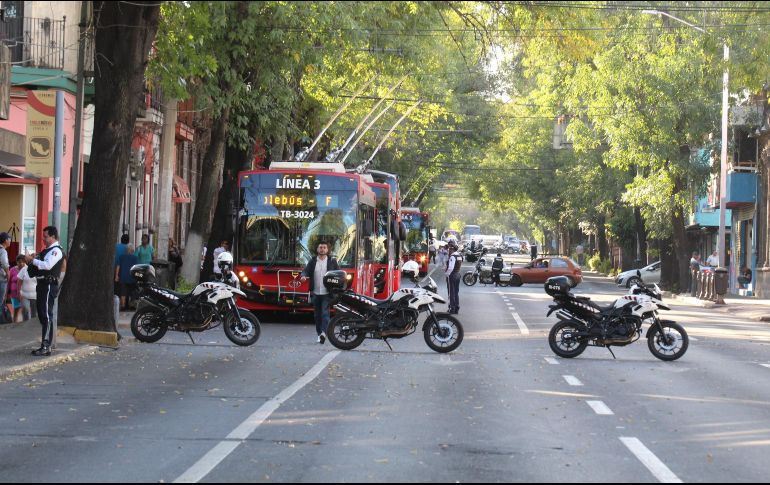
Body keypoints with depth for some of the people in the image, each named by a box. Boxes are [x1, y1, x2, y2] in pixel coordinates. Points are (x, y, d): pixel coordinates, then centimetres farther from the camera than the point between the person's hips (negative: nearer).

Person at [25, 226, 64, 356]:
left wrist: (32, 260, -17)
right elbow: (42, 264, 24)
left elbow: (47, 265, -24)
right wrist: (31, 261, 7)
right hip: (43, 284, 10)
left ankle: (46, 347, -12)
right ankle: (46, 344, 22)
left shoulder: (56, 250, -11)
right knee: (42, 315, 14)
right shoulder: (47, 250, 20)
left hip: (49, 285, -10)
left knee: (46, 315, -11)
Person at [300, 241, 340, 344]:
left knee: (325, 313, -15)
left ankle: (323, 332, -26)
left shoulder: (332, 261, 5)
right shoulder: (312, 261, 9)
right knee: (317, 315, 8)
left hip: (327, 293, -3)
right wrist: (303, 276, -18)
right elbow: (306, 270, 4)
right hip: (315, 293, 3)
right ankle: (319, 334, 16)